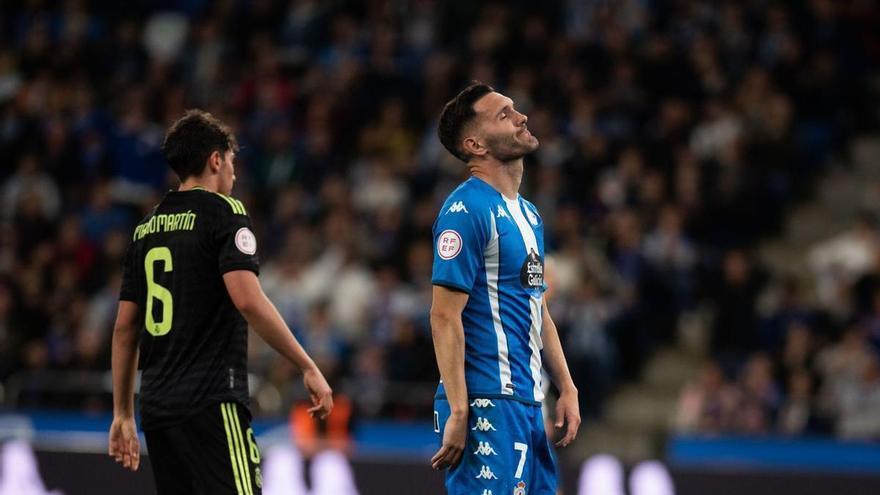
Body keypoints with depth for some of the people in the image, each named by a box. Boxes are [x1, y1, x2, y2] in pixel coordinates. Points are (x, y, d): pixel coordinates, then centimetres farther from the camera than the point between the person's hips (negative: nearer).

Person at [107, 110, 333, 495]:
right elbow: (248, 301, -17)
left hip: (157, 405, 8)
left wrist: (122, 414, 21)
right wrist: (308, 367, -12)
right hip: (211, 403, -8)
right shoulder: (222, 211, -3)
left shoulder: (146, 228, 17)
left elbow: (124, 327, 17)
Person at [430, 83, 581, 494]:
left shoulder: (528, 214, 17)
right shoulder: (466, 209, -12)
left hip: (529, 402, 9)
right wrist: (458, 413, -21)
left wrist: (567, 389, 17)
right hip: (487, 403, -9)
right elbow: (445, 316, -16)